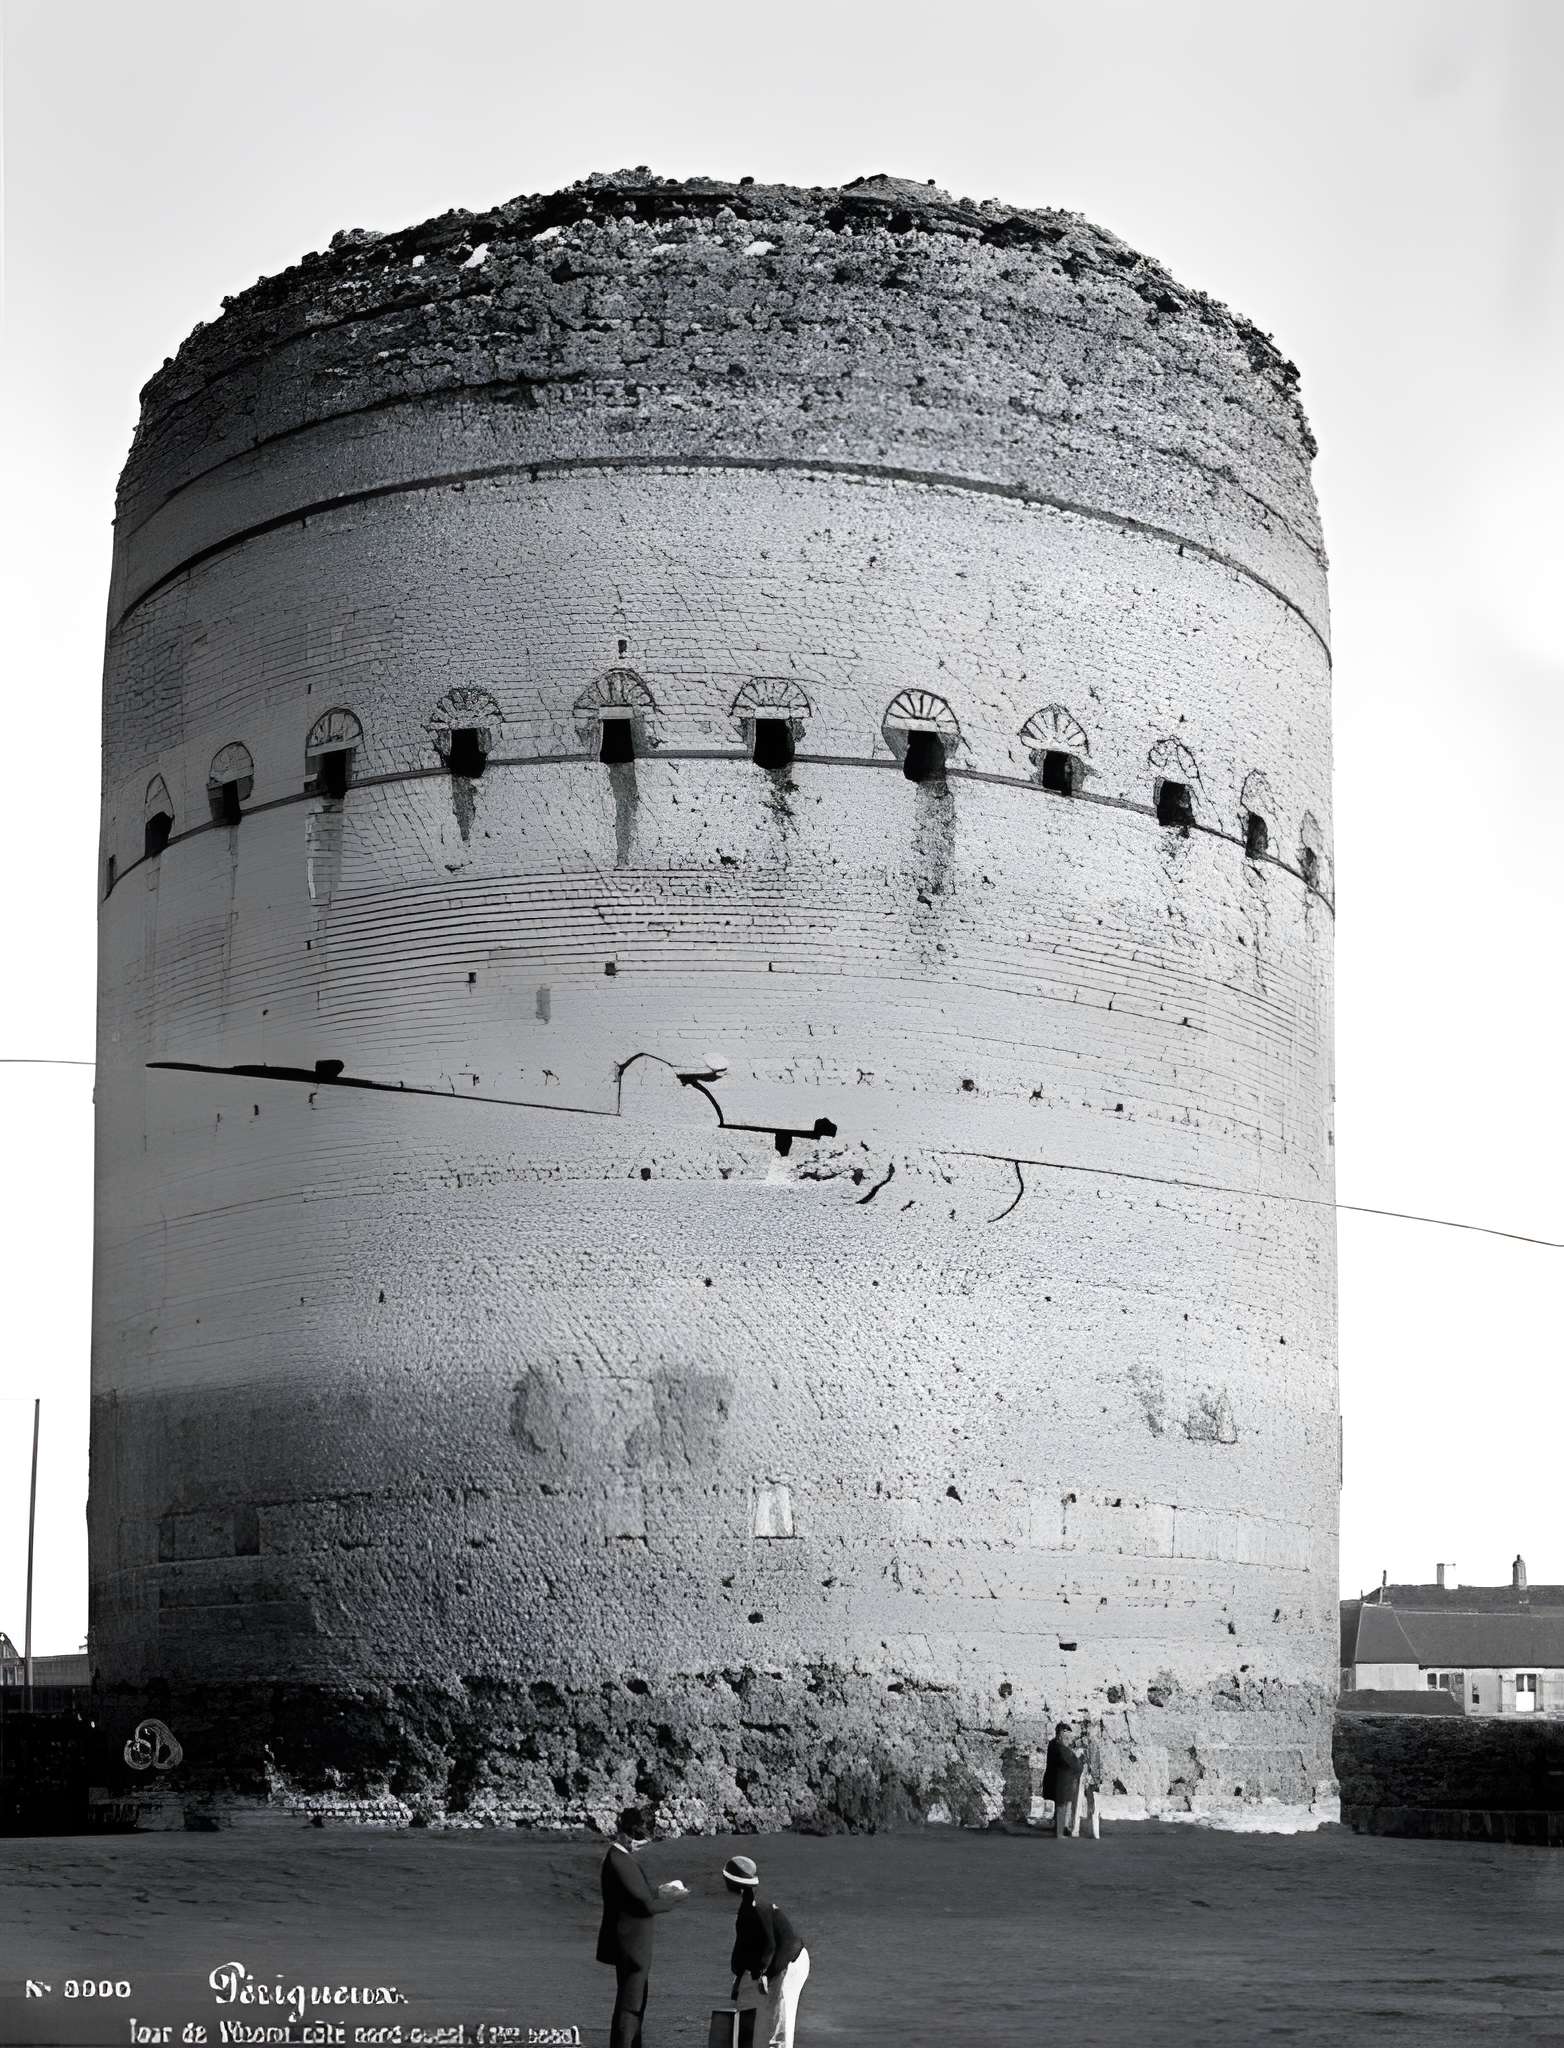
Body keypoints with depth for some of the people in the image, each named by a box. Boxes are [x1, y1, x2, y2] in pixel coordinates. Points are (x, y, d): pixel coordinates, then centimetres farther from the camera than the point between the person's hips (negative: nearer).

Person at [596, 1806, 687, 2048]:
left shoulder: (620, 1857, 10)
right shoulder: (620, 1862, -22)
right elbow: (645, 1905, -22)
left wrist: (659, 1892, 6)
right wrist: (672, 1898, -7)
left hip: (631, 1944, 10)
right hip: (631, 1946, -10)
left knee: (636, 2002, 19)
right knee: (629, 2006, -4)